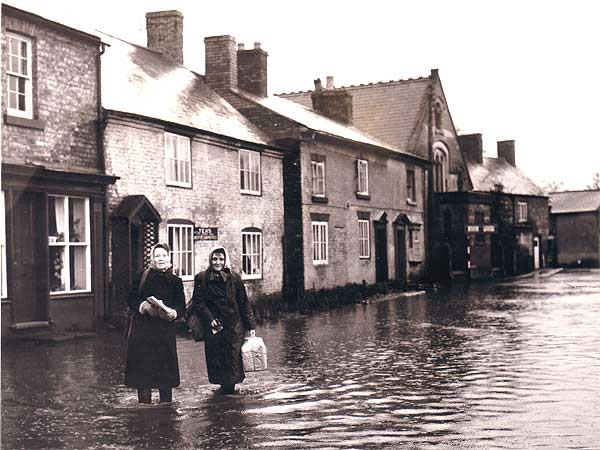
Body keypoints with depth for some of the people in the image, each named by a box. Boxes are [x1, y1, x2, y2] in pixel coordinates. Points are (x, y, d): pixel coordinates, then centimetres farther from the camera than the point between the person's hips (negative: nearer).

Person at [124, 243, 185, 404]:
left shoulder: (175, 281, 8)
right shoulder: (144, 277, 8)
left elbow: (181, 306, 2)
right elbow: (131, 299, 4)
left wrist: (172, 312, -19)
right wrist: (144, 306, -15)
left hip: (165, 330, 0)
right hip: (142, 329, 0)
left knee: (165, 366, 0)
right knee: (142, 366, -2)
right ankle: (144, 406, 5)